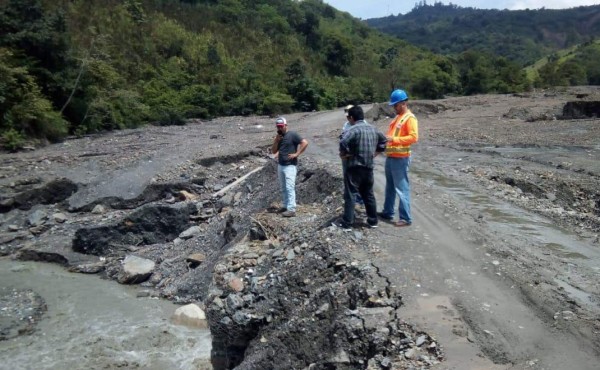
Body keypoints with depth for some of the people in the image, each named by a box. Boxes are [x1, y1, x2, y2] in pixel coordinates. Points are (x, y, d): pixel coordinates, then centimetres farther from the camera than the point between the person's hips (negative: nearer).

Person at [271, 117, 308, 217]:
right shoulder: (278, 137, 13)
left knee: (290, 188, -11)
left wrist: (297, 154, -17)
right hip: (280, 165, 8)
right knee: (283, 188, 14)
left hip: (290, 166, -8)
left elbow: (305, 143, -16)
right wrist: (276, 141, -5)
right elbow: (273, 151, 10)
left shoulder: (292, 134, -9)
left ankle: (291, 210, -12)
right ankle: (286, 206, 25)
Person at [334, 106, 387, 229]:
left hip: (355, 168, -7)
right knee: (369, 194, 17)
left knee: (350, 195, -1)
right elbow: (383, 140, 23)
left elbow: (343, 143, -29)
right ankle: (373, 221, 23)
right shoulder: (373, 129, 11)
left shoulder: (353, 129, -15)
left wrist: (344, 153, -12)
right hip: (369, 167, 7)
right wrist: (375, 152, 19)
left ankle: (347, 223, 2)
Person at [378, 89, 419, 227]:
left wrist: (394, 140, -24)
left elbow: (414, 137, -20)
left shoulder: (410, 118, -10)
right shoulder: (397, 117, 18)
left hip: (400, 158, -9)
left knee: (402, 188, -6)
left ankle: (405, 218, -1)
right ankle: (387, 212, 28)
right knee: (390, 187, 17)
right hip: (390, 157, 10)